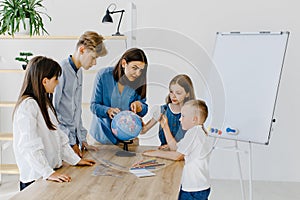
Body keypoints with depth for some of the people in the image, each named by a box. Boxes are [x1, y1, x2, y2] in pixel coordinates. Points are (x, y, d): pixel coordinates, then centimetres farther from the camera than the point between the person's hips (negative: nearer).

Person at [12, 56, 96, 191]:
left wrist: (76, 160, 12)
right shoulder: (28, 105, -16)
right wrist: (48, 173, -26)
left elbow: (58, 136, 15)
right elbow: (29, 146, -23)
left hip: (51, 174, 9)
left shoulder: (44, 103, 15)